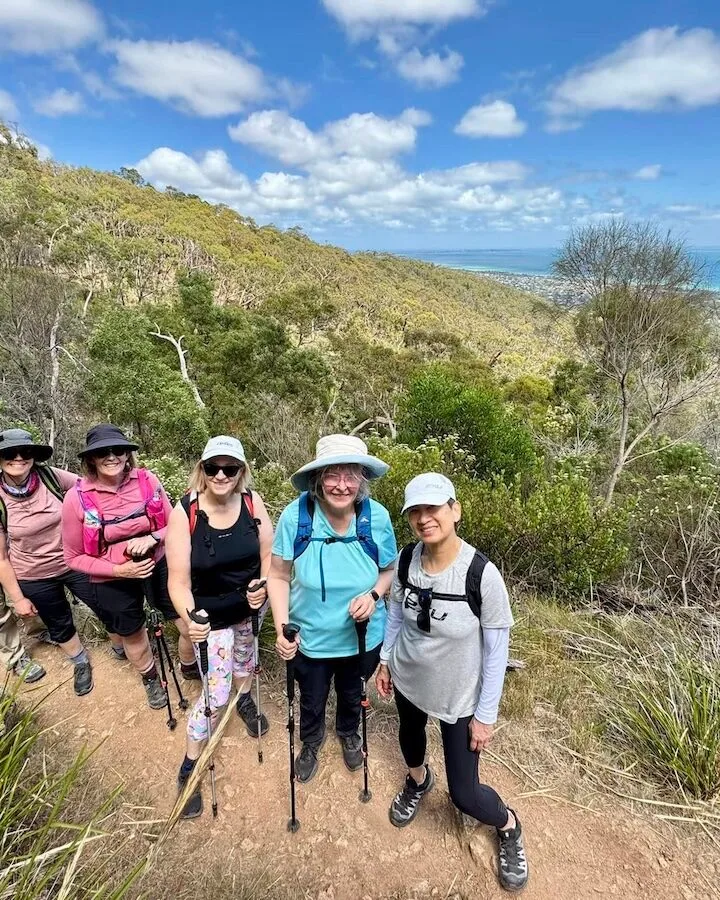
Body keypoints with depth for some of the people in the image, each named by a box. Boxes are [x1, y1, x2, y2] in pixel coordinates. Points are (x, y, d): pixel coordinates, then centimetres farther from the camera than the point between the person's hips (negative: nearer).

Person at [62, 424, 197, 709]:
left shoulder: (147, 480, -15)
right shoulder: (77, 498, -19)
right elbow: (74, 557, -10)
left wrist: (152, 538, -24)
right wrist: (120, 570, -21)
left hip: (158, 565, 1)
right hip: (112, 581, -1)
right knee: (133, 637, 23)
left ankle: (190, 667, 38)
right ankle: (150, 678, 56)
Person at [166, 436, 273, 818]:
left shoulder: (252, 502, -18)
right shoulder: (184, 513, -27)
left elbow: (269, 553, -7)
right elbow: (178, 580, -25)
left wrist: (264, 583, -25)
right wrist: (189, 619, -41)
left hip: (251, 603, 4)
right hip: (212, 613, -3)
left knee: (245, 653, 30)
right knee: (216, 693, 1)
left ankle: (245, 700, 62)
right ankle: (189, 766, 25)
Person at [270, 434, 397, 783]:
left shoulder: (377, 518, -23)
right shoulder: (295, 516, -27)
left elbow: (390, 570, -5)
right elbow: (279, 576, -14)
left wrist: (373, 595, -24)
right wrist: (282, 629, -23)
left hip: (363, 637, 1)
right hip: (310, 638, -1)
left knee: (352, 695, 31)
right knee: (312, 701, 27)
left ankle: (349, 734, 66)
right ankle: (310, 743, 62)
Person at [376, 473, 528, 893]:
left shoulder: (482, 574, -31)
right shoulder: (407, 558, -18)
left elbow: (497, 651, -19)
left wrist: (486, 715, -12)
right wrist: (386, 660, 9)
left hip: (459, 695, -4)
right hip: (408, 678, 4)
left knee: (464, 793, 6)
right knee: (410, 736, 30)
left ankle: (510, 826, 41)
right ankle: (418, 781, 66)